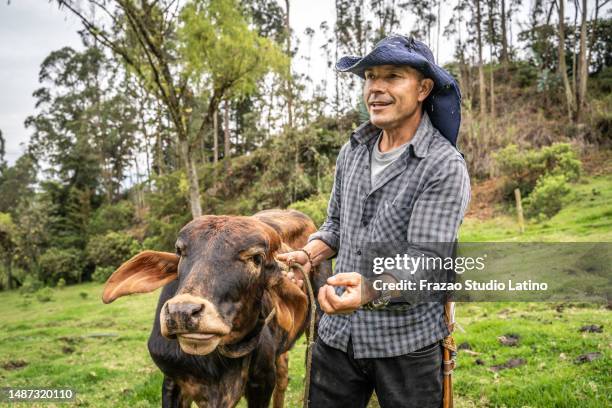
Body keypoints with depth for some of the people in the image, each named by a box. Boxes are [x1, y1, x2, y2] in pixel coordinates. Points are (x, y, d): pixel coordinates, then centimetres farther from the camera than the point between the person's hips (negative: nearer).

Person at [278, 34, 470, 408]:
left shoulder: (445, 167, -15)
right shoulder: (353, 151, 4)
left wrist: (371, 288, -40)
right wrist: (308, 255, -4)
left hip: (408, 343, -5)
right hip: (337, 334, 6)